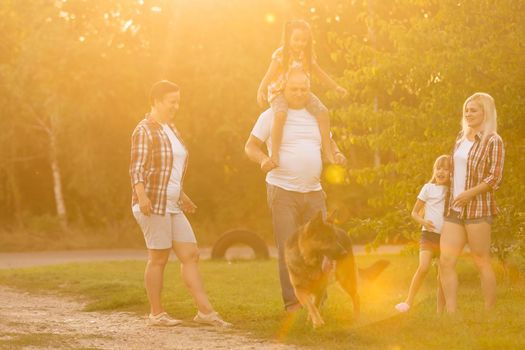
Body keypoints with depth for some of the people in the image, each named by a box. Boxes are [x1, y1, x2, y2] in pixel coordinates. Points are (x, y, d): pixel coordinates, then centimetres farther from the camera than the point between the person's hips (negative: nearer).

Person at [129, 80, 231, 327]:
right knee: (159, 258, -2)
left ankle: (205, 311, 3)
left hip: (172, 207, 8)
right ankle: (156, 314, 7)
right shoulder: (144, 130, -9)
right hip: (153, 205, -8)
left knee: (190, 255, 3)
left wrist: (182, 196, 31)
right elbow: (137, 168, -18)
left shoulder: (170, 129, 18)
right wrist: (142, 196, -31)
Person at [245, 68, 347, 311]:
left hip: (313, 191, 4)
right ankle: (292, 301, 1)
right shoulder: (271, 116, 0)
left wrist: (336, 154, 1)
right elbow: (250, 146, 3)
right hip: (283, 191, -4)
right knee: (288, 250, -5)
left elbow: (328, 141, 25)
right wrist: (263, 159, -19)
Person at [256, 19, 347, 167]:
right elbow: (270, 74, -20)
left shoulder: (307, 56, 4)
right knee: (280, 114, -36)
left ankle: (327, 152, -8)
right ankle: (274, 154, -30)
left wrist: (336, 86, 17)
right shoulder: (280, 54, -11)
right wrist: (261, 90, -35)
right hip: (279, 92, -5)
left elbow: (320, 73, 16)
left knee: (322, 111, -16)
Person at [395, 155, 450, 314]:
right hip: (429, 234, -3)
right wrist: (423, 221, -12)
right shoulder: (428, 188, 3)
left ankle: (440, 311, 11)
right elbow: (414, 212, 8)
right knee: (423, 267, -23)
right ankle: (409, 301, -12)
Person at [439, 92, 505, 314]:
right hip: (454, 210, 6)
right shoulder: (461, 138, 16)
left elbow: (495, 177, -12)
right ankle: (451, 313, -1)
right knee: (445, 262, -2)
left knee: (482, 262, -1)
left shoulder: (493, 141, -4)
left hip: (478, 209, -6)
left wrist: (471, 193, -22)